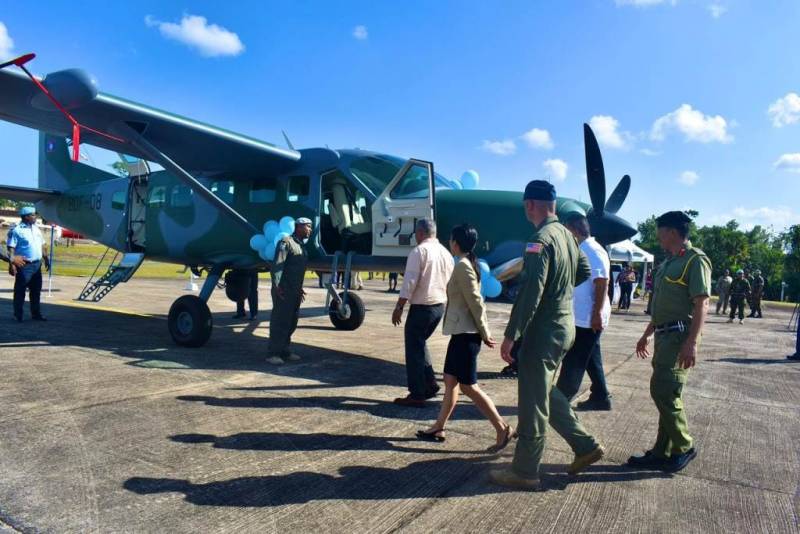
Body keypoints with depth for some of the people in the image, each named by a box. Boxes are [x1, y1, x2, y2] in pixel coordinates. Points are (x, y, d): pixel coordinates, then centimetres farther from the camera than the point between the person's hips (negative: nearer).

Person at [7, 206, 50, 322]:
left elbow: (42, 246, 21)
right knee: (20, 291, 1)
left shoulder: (36, 228, 13)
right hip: (24, 265, -7)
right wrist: (11, 264, -21)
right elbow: (11, 248, -14)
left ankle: (36, 314, 20)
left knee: (36, 290, 12)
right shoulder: (17, 230, -9)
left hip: (37, 264, 7)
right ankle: (18, 315, 9)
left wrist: (46, 258, 19)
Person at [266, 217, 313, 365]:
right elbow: (277, 265, -18)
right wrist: (276, 286, -24)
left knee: (292, 322, 12)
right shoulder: (286, 242, -10)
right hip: (283, 291, -9)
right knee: (280, 321, -6)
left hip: (295, 291, 9)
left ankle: (284, 351, 22)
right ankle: (272, 354, 0)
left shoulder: (302, 246, 17)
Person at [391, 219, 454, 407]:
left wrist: (399, 307, -13)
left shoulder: (419, 251, -12)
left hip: (421, 307, -8)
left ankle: (417, 395, 6)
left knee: (414, 349, 2)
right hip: (439, 306, 8)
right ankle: (430, 384, 24)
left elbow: (410, 282, -17)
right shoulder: (446, 252, 10)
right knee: (420, 344, 23)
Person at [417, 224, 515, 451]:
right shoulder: (469, 264, 14)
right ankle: (438, 428, 24)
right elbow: (477, 302, 14)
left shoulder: (462, 266, -17)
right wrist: (484, 332, 13)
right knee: (450, 380, 14)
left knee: (468, 386, -3)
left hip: (466, 334, -10)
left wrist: (484, 334, -13)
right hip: (461, 332, 10)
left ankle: (503, 429, 4)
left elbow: (475, 303, -20)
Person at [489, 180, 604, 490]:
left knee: (533, 401, 2)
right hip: (566, 324, 9)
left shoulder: (541, 239, -20)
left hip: (544, 330, -9)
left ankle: (524, 472, 14)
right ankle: (585, 446, 29)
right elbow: (584, 272, 22)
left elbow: (530, 293, -26)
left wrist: (511, 335, -23)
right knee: (546, 392, 23)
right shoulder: (567, 235, 8)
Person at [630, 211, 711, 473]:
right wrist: (647, 334, 25)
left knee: (663, 390, -10)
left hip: (680, 336, -9)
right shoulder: (668, 262, 18)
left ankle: (684, 446, 8)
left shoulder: (695, 260, -10)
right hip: (664, 335, 9)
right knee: (667, 393, 11)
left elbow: (701, 304, -18)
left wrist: (692, 343, -24)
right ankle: (662, 453, 18)